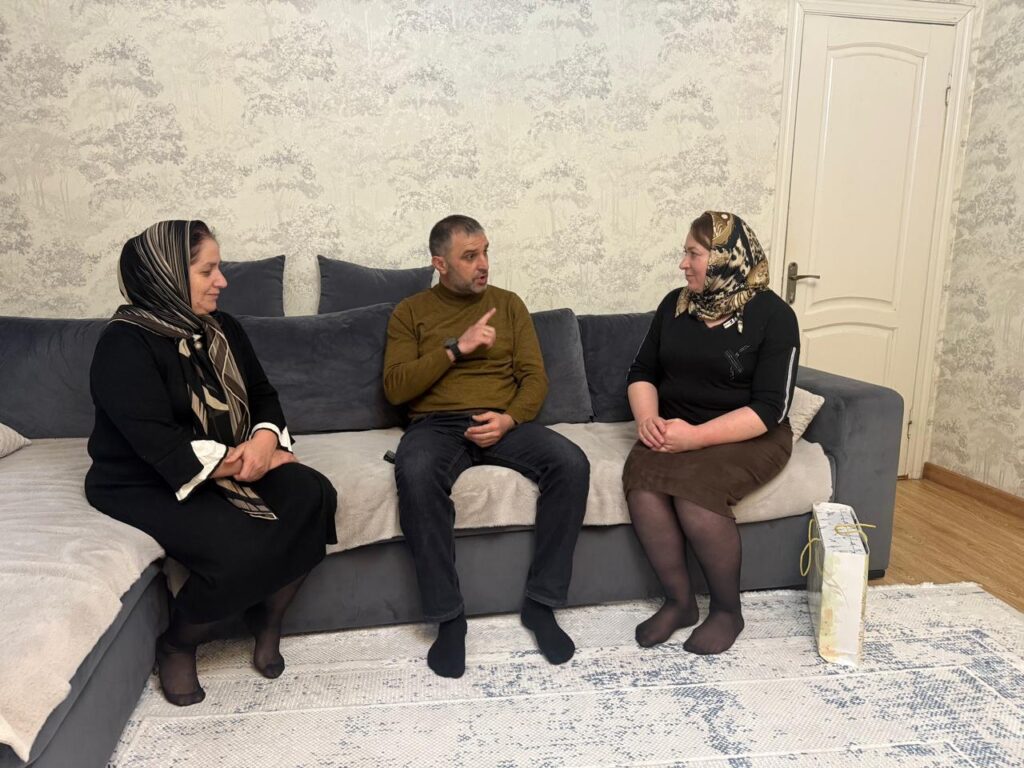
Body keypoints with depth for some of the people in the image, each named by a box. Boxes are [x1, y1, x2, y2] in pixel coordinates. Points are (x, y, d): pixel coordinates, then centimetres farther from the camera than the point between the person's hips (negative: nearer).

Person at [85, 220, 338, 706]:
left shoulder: (222, 329, 6)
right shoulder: (124, 344, -16)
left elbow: (262, 394, 6)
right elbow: (161, 447, -25)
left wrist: (265, 438, -16)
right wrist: (238, 463, -21)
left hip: (228, 465, 7)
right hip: (146, 485, -6)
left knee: (312, 496, -19)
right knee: (240, 546, -30)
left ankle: (268, 620, 2)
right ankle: (177, 646, 2)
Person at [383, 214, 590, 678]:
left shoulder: (508, 304, 16)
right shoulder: (410, 313, 10)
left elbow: (534, 377, 8)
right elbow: (395, 388, -2)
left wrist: (509, 418, -12)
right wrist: (456, 347, -11)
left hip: (503, 423, 2)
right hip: (436, 424, -2)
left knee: (571, 463, -27)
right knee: (415, 473, -37)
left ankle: (540, 603, -13)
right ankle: (448, 617, -21)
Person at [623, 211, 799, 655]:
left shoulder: (772, 316, -7)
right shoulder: (675, 304, 8)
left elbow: (770, 409, -14)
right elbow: (642, 371, 10)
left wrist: (697, 436, -24)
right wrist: (647, 418, -12)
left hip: (746, 437, -4)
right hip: (674, 431, 4)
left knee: (695, 489, -32)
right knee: (642, 483, -27)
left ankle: (728, 609, -6)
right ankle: (679, 601, -7)